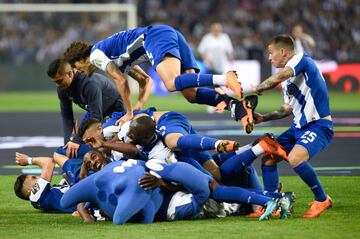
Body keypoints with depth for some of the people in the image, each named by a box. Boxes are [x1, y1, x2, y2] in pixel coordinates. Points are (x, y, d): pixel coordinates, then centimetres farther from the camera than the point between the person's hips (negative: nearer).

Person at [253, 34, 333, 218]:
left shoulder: (301, 60, -12)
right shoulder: (287, 76, 16)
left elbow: (278, 78, -30)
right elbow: (288, 109, 24)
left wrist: (255, 90, -16)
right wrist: (263, 118, 14)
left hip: (319, 125, -10)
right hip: (299, 127, 10)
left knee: (295, 158, -31)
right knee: (268, 158, 4)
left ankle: (322, 200, -12)